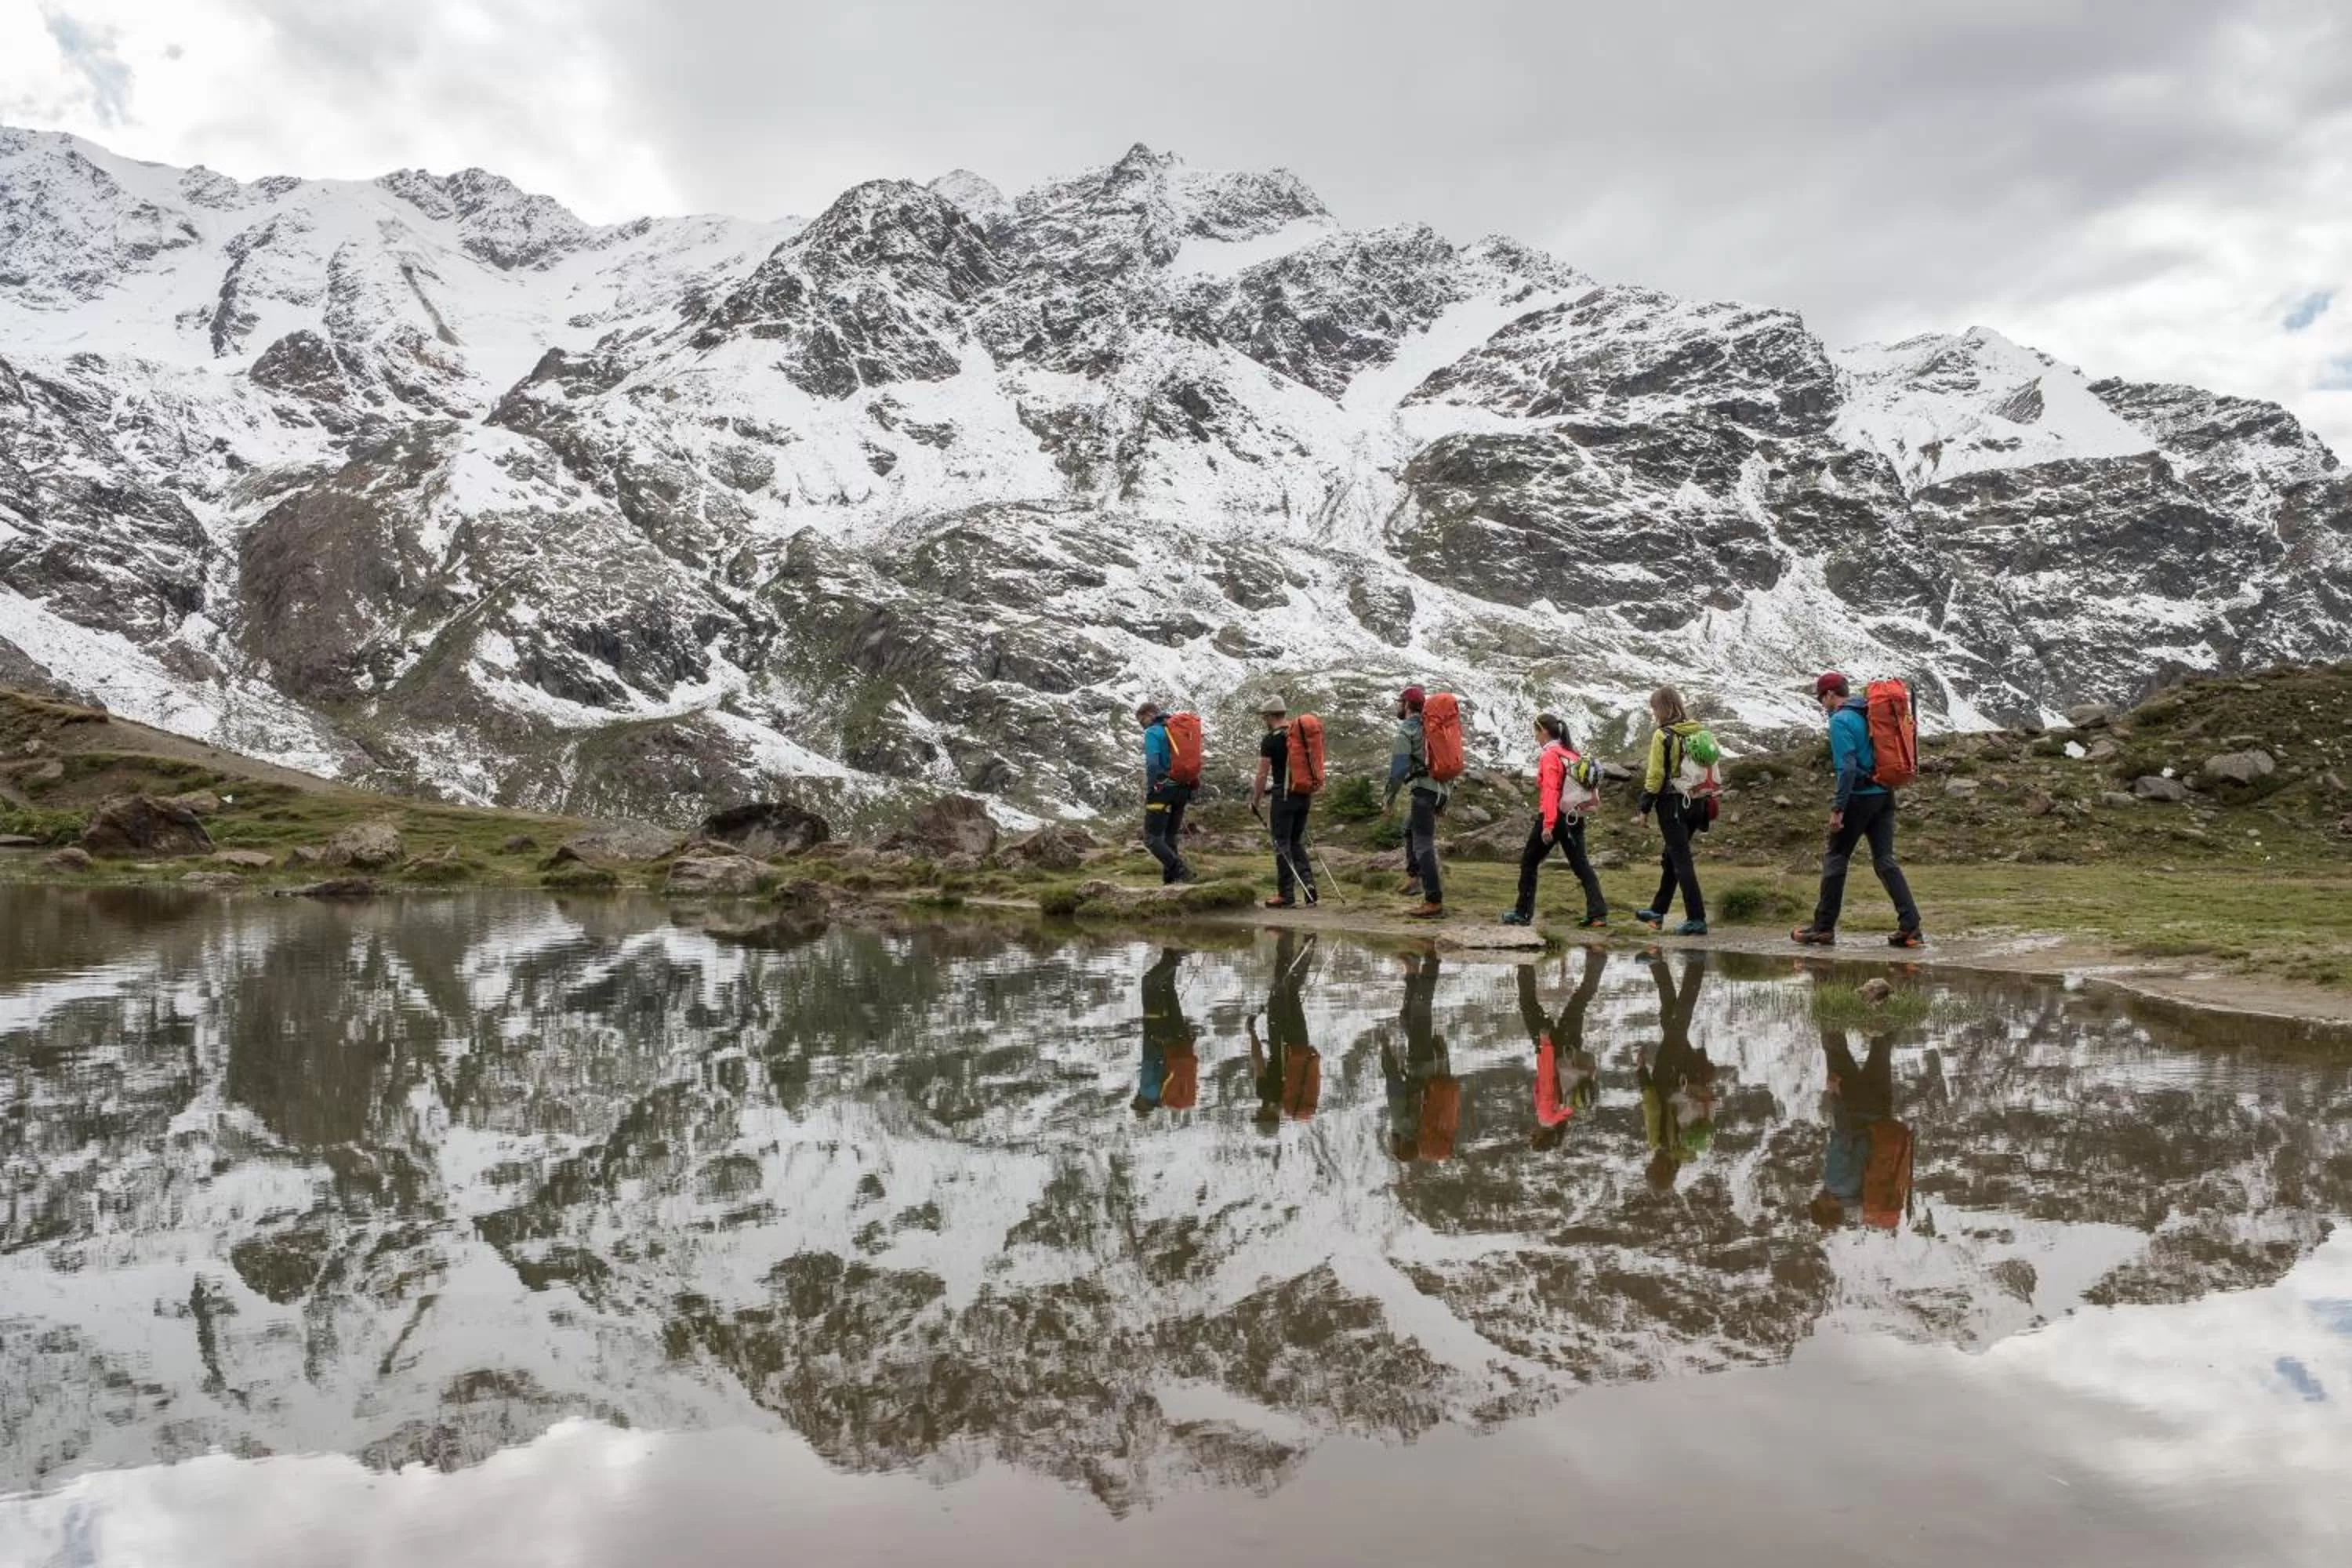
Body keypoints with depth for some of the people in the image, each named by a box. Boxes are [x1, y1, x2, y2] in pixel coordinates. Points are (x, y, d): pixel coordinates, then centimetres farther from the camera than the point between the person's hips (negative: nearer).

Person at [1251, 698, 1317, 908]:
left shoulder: (1270, 741, -10)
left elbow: (1262, 775, -10)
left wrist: (1255, 802, 0)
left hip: (1284, 795, -7)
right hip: (1304, 795, 7)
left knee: (1282, 844, 0)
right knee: (1297, 841, 18)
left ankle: (1286, 894, 1)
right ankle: (1307, 881, 2)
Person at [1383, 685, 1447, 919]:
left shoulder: (1407, 729, -6)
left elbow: (1399, 766, -14)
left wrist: (1390, 797, -7)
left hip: (1425, 788, -9)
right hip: (1442, 788, 9)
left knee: (1424, 844, -9)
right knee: (1410, 828, 28)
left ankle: (1434, 902, -13)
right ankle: (1415, 876, 19)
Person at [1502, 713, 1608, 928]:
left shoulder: (1549, 756, -12)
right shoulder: (1572, 754, 10)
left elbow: (1550, 792, -20)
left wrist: (1547, 825, -23)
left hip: (1554, 817, -7)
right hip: (1575, 818, 7)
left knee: (1529, 862, 9)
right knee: (1581, 865, 6)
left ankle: (1523, 913, 13)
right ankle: (1598, 913, -5)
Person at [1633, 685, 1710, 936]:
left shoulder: (1663, 736, -12)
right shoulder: (1697, 732, 7)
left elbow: (1655, 775, -13)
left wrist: (1645, 806, -5)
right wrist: (1705, 803, 17)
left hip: (1672, 803, -7)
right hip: (1696, 803, 7)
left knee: (1681, 861, -4)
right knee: (1671, 858, 19)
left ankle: (1696, 919, -7)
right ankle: (1658, 911, 30)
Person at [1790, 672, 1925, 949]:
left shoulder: (1840, 720, -11)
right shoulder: (1870, 714, 14)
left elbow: (1847, 768, -18)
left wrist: (1838, 808, -17)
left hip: (1859, 797, -7)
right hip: (1885, 796, 7)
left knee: (1835, 859, 4)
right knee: (1885, 861, 6)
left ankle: (1823, 928, 8)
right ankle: (1910, 927, -3)